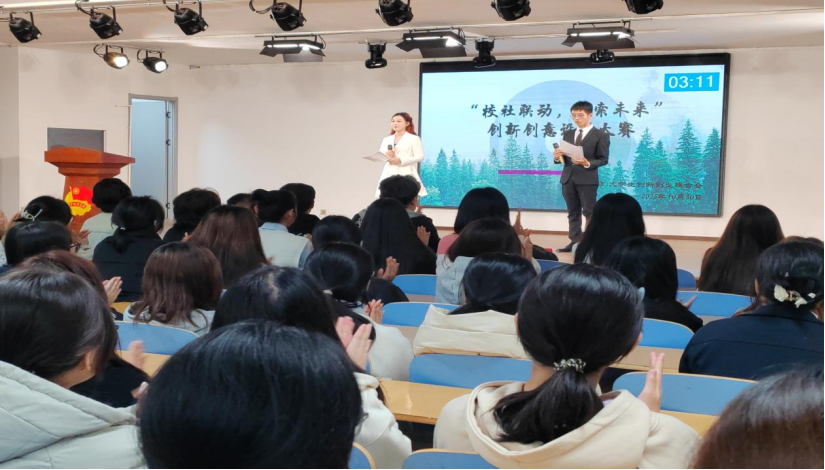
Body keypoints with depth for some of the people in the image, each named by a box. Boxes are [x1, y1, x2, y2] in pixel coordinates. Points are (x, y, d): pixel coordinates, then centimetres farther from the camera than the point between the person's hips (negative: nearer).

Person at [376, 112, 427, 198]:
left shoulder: (414, 138, 2)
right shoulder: (386, 139, 18)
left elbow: (420, 156, -7)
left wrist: (401, 160, -16)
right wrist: (386, 155, -9)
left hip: (406, 176, -5)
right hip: (389, 175, 5)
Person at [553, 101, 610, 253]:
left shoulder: (601, 135, -1)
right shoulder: (567, 134, 16)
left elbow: (604, 159, -7)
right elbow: (563, 157, 13)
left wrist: (587, 163, -22)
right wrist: (557, 157, -10)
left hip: (587, 179, -6)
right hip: (568, 178, 6)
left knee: (589, 212, -2)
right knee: (573, 212, 10)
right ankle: (575, 241, 15)